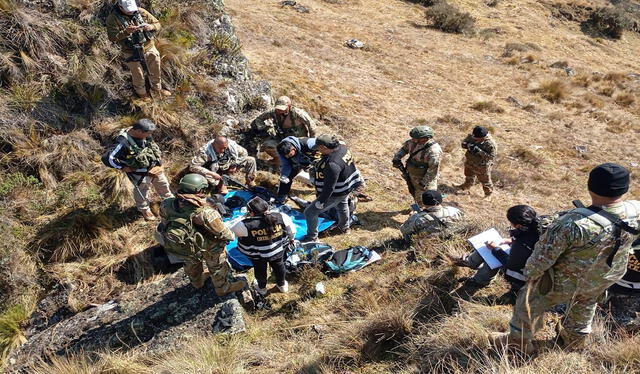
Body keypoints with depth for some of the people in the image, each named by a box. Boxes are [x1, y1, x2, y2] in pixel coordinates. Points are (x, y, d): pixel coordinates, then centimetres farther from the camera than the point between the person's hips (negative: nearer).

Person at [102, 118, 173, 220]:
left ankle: (169, 199, 60)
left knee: (163, 184, 29)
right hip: (140, 173, -6)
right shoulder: (123, 142, -36)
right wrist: (124, 168, -25)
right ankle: (144, 209, 51)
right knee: (142, 191, 22)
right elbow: (107, 159, -36)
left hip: (155, 166, 6)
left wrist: (159, 162, 2)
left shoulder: (144, 135, -15)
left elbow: (153, 145, 6)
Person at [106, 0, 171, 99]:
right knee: (138, 76, 14)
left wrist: (151, 27, -24)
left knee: (155, 72, 20)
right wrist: (126, 32, -32)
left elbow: (157, 24, -1)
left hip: (149, 47, 4)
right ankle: (142, 93, 42)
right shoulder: (113, 18, -15)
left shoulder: (141, 12, -6)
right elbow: (112, 37, -18)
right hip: (132, 53, -3)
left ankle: (157, 91, 46)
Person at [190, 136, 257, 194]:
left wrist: (235, 166, -13)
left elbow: (244, 153, -4)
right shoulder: (205, 151, -34)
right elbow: (193, 167, -40)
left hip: (229, 167, 3)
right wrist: (212, 174, -41)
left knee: (251, 160, -9)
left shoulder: (232, 145, -22)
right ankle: (220, 186, -16)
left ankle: (251, 184, 5)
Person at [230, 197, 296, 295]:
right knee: (278, 265, 30)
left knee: (260, 270, 27)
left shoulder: (247, 225, -32)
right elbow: (291, 229, -6)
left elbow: (232, 231, -16)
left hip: (258, 255, -2)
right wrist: (291, 238, 14)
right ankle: (282, 285, 53)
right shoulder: (280, 217, -23)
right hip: (278, 251, 2)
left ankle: (262, 288, 52)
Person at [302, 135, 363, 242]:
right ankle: (344, 227, 61)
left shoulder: (332, 164, -39)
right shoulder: (342, 147, -12)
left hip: (336, 194, -9)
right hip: (348, 187, 9)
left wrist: (321, 201, -20)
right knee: (343, 205, 38)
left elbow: (329, 187, -32)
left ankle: (312, 237, 20)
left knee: (310, 212, 3)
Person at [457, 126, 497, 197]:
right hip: (470, 163, 6)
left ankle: (488, 194, 40)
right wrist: (468, 145, -31)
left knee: (485, 181, 16)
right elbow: (463, 143, -6)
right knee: (469, 176, 32)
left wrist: (479, 151, -39)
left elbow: (491, 157, -31)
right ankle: (466, 186, 60)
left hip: (482, 167, -6)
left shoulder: (491, 144, -31)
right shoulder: (472, 136, -15)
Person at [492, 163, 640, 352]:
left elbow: (544, 255, -27)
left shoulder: (574, 223, -40)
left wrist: (530, 273, -7)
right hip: (607, 277, 6)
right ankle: (574, 340, 59)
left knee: (530, 304, 19)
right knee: (585, 305, 35)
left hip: (568, 281, -5)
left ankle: (518, 341, 40)